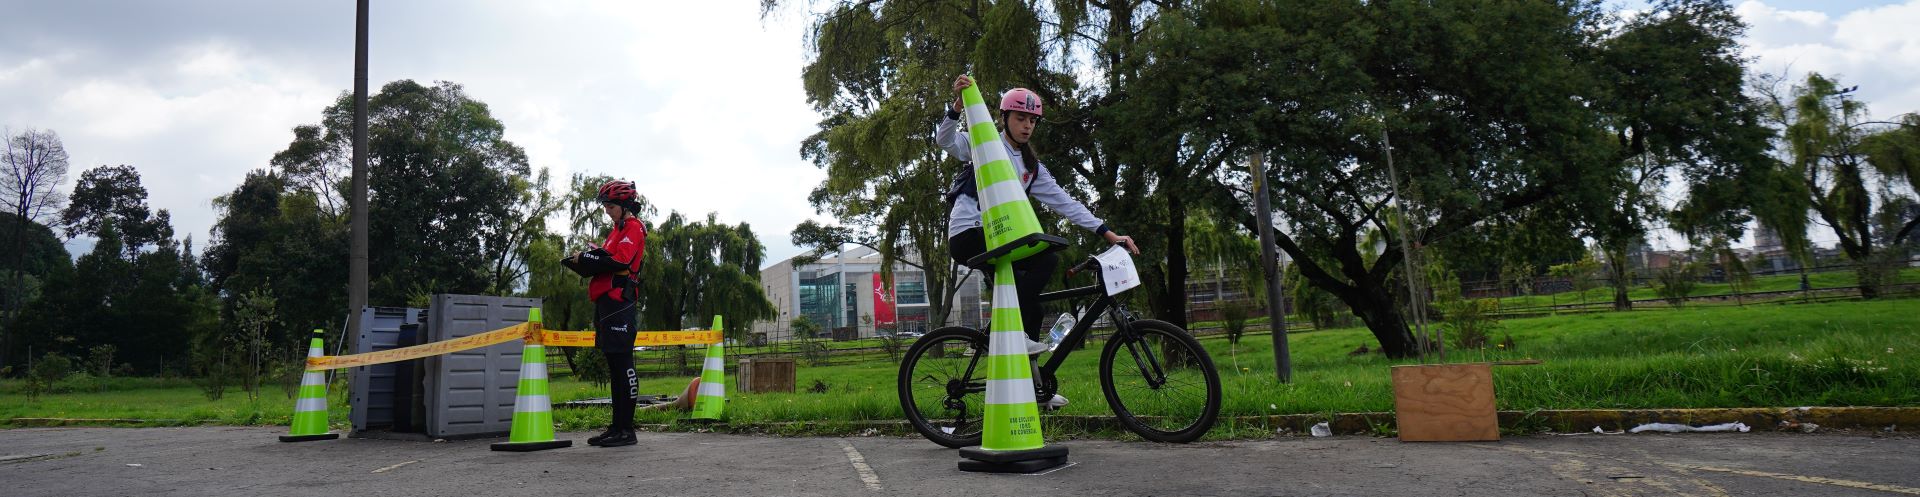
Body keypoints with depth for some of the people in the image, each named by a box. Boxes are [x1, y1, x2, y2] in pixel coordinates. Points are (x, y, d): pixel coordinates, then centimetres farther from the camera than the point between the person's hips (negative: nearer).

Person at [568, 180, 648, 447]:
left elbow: (619, 261, -19)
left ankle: (627, 430, -8)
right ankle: (617, 427, 16)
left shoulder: (634, 228, -5)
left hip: (619, 301, -10)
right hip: (607, 302, 10)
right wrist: (585, 260, 1)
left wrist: (585, 259, -10)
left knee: (623, 365, -9)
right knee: (614, 367, 11)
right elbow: (605, 262, 19)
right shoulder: (617, 230, 25)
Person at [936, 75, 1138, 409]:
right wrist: (960, 103, -34)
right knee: (1045, 259, -24)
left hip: (996, 240, 7)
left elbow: (1065, 203, 12)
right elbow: (946, 140, -16)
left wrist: (1109, 234, 4)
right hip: (968, 235, -7)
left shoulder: (1032, 167, 17)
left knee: (1029, 307, 5)